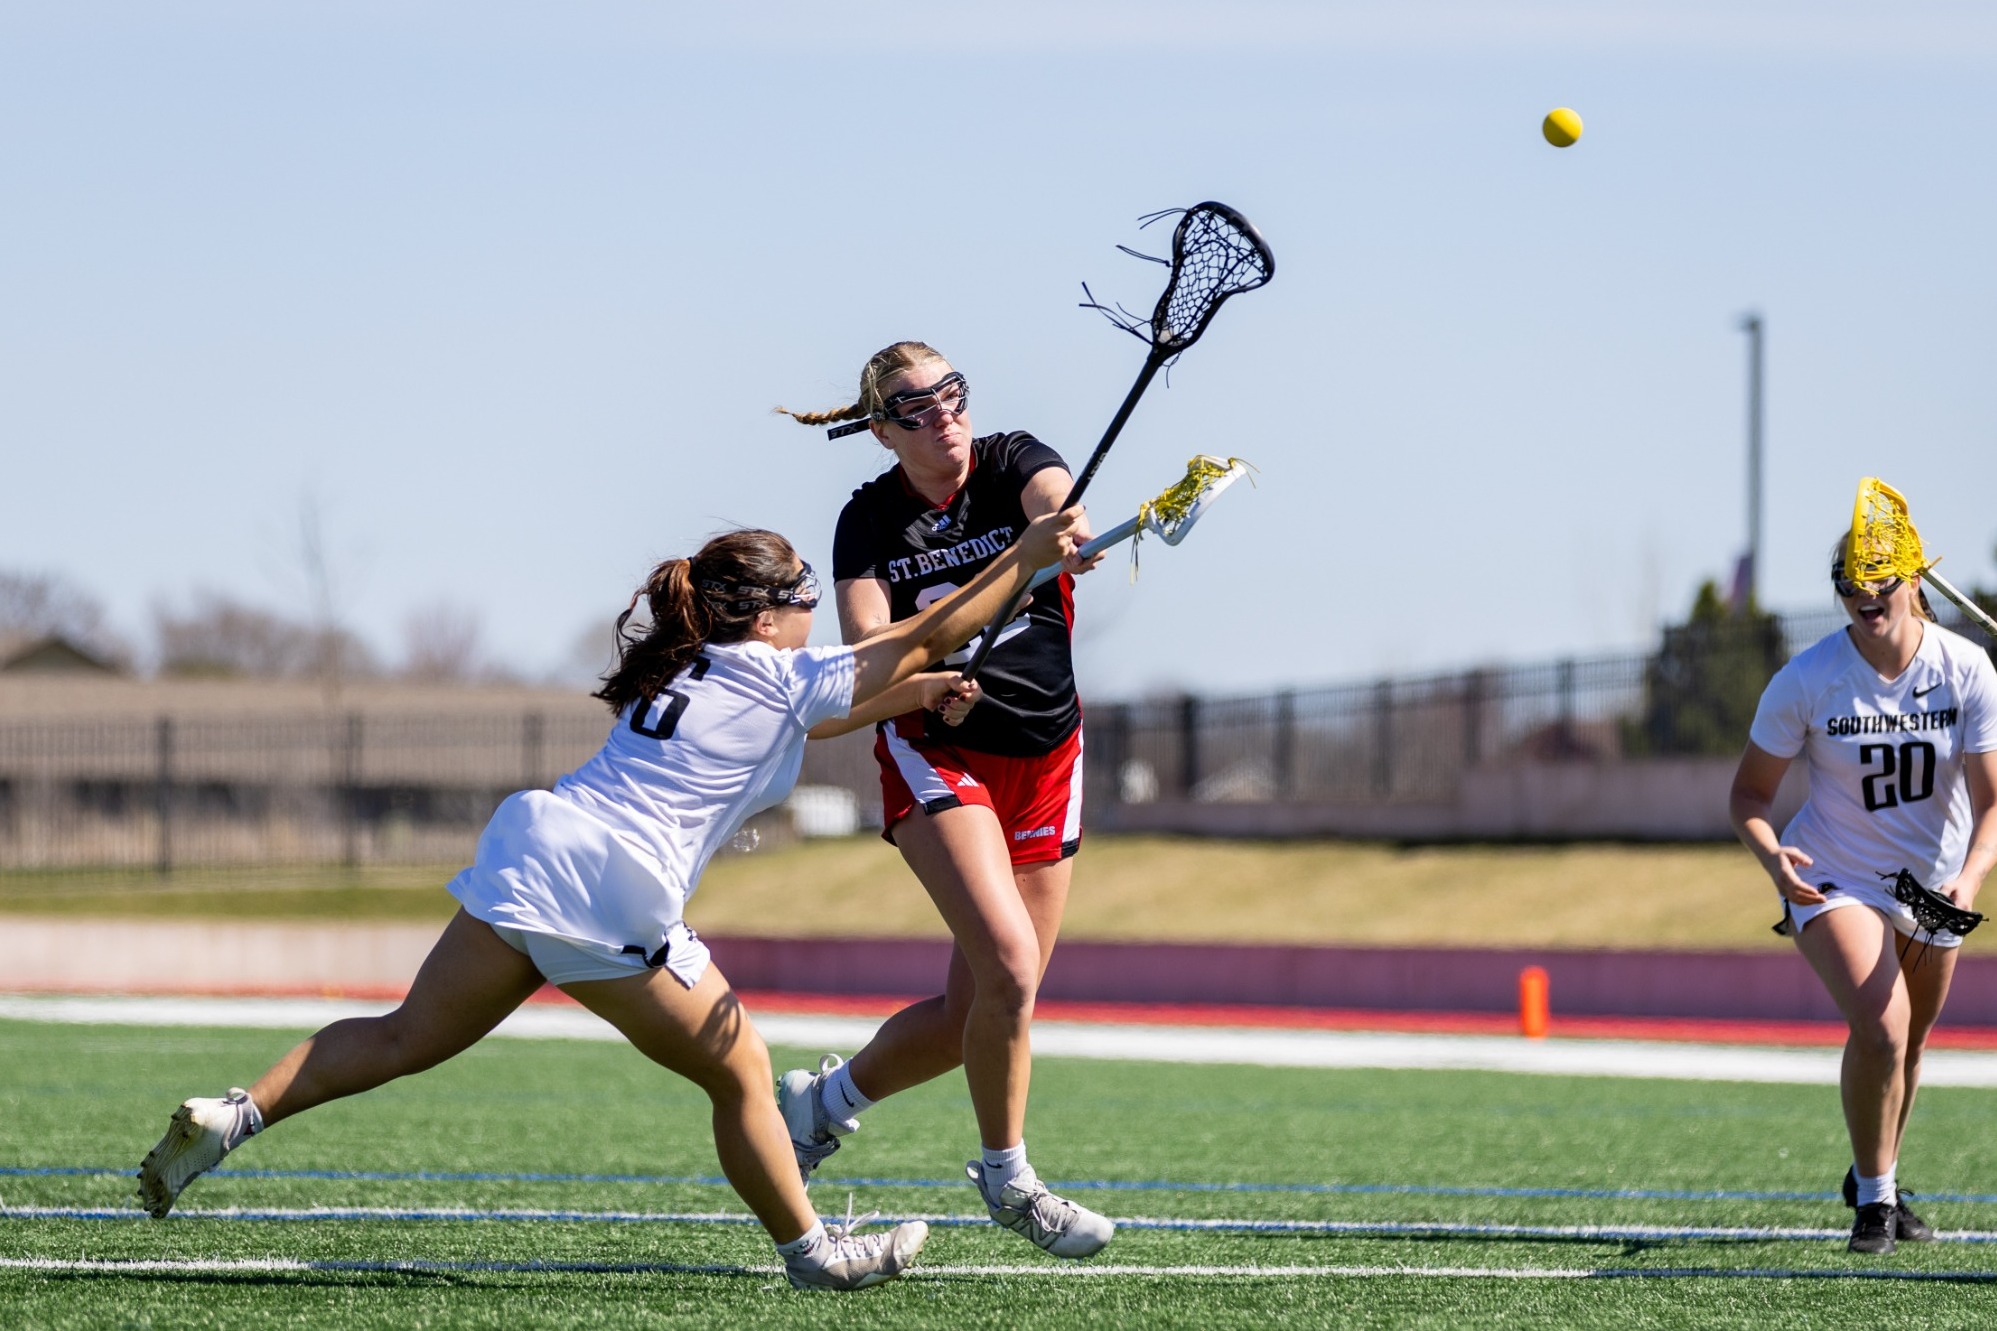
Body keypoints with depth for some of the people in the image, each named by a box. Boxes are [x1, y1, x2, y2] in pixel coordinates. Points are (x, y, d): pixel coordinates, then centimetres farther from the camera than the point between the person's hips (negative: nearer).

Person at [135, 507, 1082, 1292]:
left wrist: (912, 697, 38)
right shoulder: (775, 678, 3)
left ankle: (232, 1116, -6)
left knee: (404, 1041, 9)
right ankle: (809, 1252, 18)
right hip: (611, 897, -7)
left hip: (527, 860, 7)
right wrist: (1027, 556, 12)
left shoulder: (685, 672, 24)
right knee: (738, 1073, 9)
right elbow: (931, 633, 5)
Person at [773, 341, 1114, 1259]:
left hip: (1044, 761, 3)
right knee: (1009, 965, -24)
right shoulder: (871, 520, -4)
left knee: (975, 1013, 4)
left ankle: (823, 1100, 29)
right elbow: (865, 646, -15)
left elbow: (1053, 498, -28)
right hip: (936, 756, -3)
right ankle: (1006, 1177, -6)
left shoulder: (1015, 464, -4)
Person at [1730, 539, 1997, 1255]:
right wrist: (1770, 853, -32)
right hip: (1833, 876, -3)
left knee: (1909, 1041, 17)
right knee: (1881, 1027, -24)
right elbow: (1750, 792, -10)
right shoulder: (1806, 680, -19)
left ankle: (1879, 1179, 44)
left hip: (1934, 882, 3)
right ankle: (1873, 1198, -5)